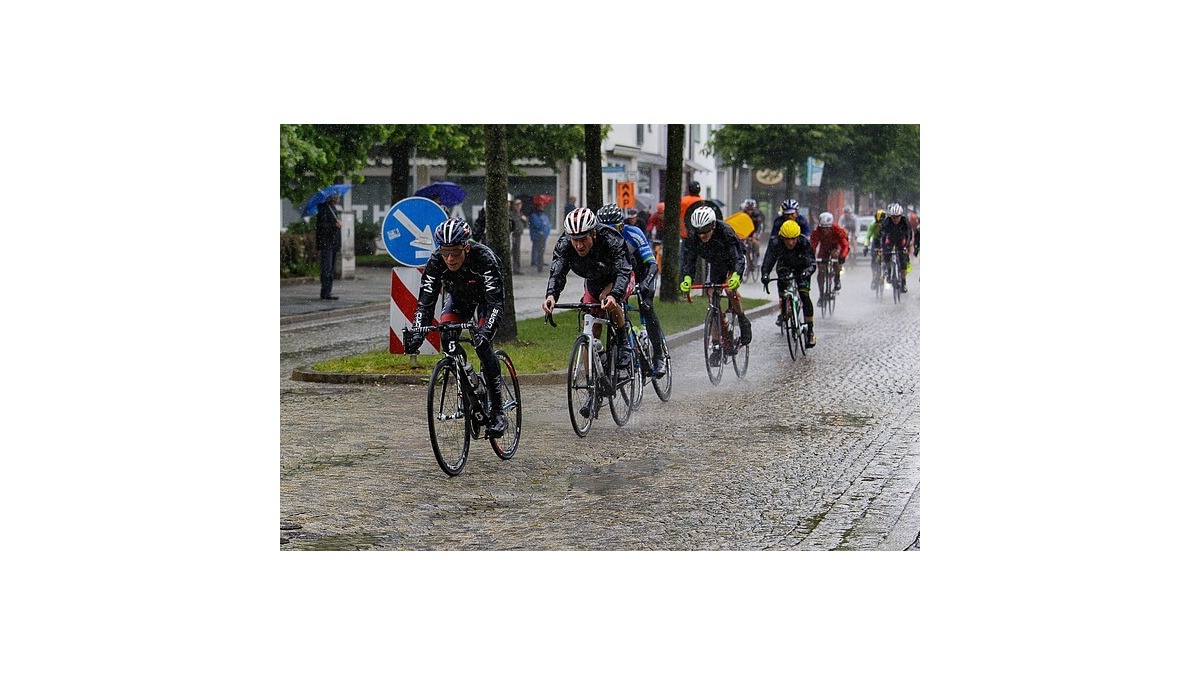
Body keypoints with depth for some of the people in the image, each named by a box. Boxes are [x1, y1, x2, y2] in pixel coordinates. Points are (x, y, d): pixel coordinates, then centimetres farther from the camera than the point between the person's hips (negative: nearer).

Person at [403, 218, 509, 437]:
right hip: (459, 297, 4)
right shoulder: (436, 262, -29)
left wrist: (485, 332, -59)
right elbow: (425, 302, -28)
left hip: (486, 297, -4)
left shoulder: (484, 258, -39)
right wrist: (416, 334, -44)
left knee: (482, 343, -24)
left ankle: (497, 412, -17)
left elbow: (496, 304, -43)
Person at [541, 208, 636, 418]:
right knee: (590, 336, -3)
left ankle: (623, 342, -12)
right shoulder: (564, 244, -27)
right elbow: (557, 272, -37)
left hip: (619, 279, -4)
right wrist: (551, 296, -58)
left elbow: (623, 271, -46)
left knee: (607, 299, -38)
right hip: (593, 283, 4)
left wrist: (613, 295, -66)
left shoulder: (611, 240, -37)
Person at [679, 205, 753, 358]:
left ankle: (743, 321, -7)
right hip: (715, 264, 5)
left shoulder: (725, 232, -37)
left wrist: (736, 276, -63)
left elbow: (738, 256, -45)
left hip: (735, 263, -4)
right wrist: (687, 279, -50)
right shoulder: (693, 238, -25)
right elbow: (688, 259, -29)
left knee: (731, 289, -31)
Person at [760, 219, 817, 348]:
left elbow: (812, 262, -37)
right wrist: (765, 275, -56)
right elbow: (768, 261, -36)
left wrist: (807, 271, -59)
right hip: (784, 265, 1)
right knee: (781, 281, -31)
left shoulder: (804, 242, -33)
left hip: (801, 267, -1)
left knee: (804, 295, -17)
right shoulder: (775, 242, -32)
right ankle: (783, 312, -12)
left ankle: (810, 331, -12)